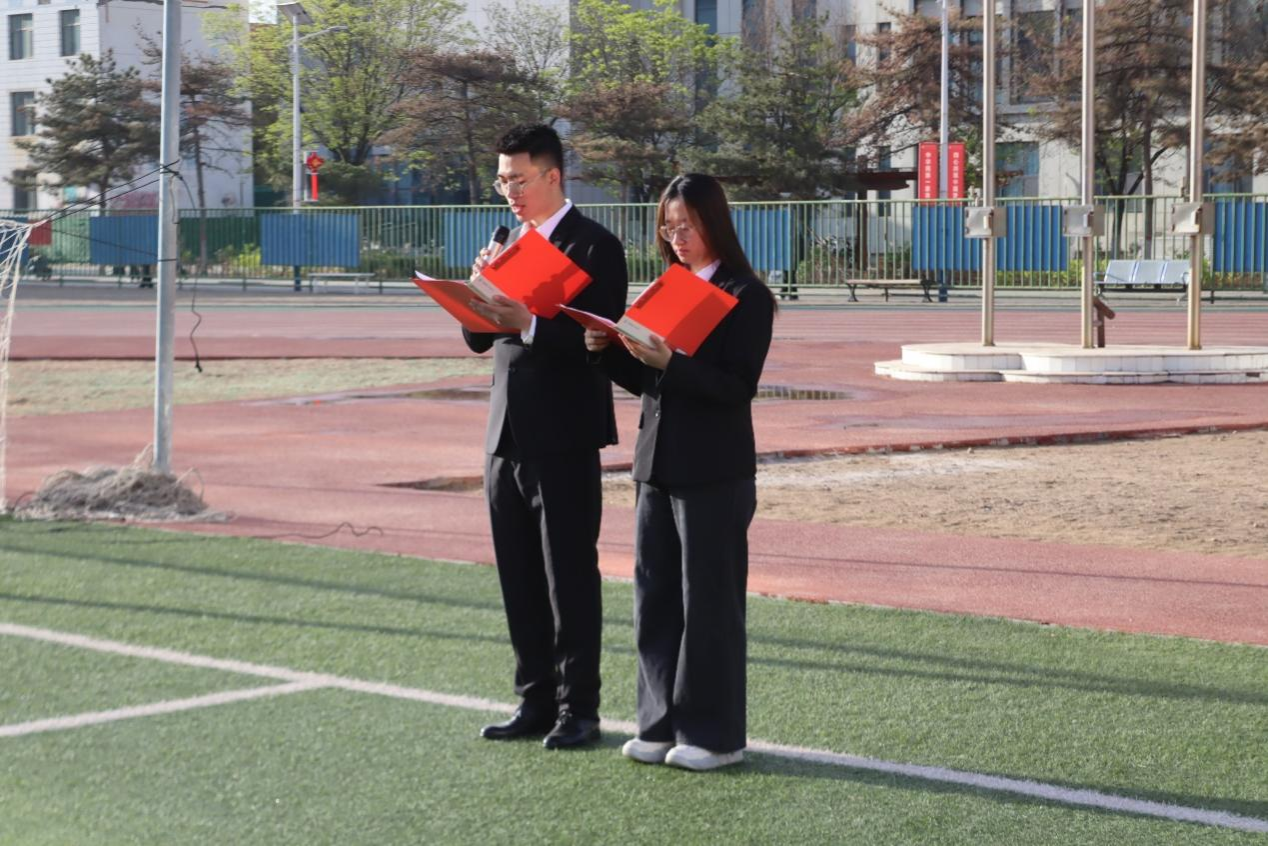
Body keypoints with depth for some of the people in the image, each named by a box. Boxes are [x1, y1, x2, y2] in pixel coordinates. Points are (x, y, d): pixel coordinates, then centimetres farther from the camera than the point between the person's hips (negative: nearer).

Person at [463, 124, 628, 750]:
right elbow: (478, 339, 14)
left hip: (564, 438, -7)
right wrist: (483, 292, -5)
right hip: (508, 434, 7)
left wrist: (530, 323, -26)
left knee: (570, 576, -2)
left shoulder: (593, 246, -7)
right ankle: (536, 701, 18)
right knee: (519, 578, 10)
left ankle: (578, 709, 4)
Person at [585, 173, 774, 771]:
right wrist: (609, 351, -3)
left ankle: (714, 734, 7)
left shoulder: (746, 296, -7)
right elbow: (644, 381, 16)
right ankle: (664, 724, 17)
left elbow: (739, 387, -16)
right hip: (657, 464, 7)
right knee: (655, 598, 9)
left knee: (709, 601, -1)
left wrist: (670, 362, -25)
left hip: (714, 472, -7)